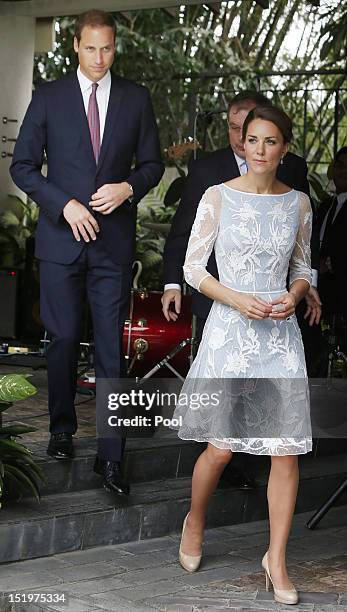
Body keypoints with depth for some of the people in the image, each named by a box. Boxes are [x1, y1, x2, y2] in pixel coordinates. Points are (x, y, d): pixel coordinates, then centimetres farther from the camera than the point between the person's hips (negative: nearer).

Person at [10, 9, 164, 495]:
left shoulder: (136, 99, 6)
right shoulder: (49, 98, 2)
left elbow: (152, 163, 12)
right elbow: (23, 166, 2)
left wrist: (128, 187, -9)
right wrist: (65, 205, -10)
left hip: (115, 239, 0)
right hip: (62, 235, 0)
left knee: (111, 346, -2)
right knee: (63, 338, 6)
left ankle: (110, 457, 0)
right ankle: (62, 428, 26)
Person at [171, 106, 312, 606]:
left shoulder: (299, 203, 5)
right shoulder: (218, 198, -3)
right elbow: (193, 268, -1)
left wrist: (293, 297, -7)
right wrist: (238, 300, -15)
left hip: (281, 332, 2)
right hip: (230, 330, -2)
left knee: (287, 449, -3)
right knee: (221, 447, -1)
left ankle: (277, 559, 9)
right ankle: (194, 522, 29)